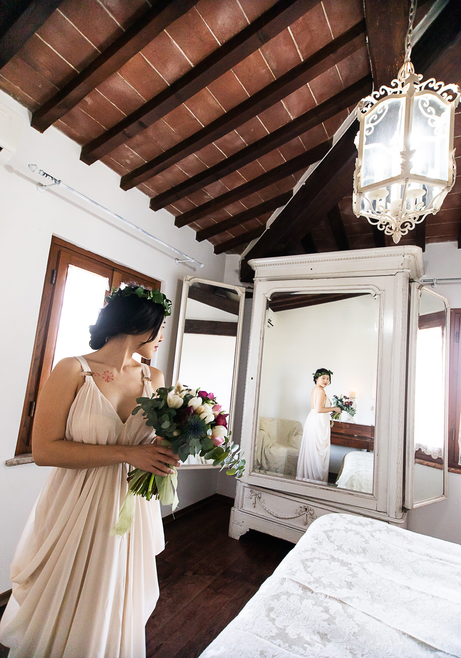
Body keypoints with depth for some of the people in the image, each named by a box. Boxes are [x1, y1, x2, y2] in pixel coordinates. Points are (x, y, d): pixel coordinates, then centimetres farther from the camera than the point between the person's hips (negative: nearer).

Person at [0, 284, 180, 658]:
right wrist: (127, 453, -23)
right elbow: (44, 450, -17)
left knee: (118, 608, 19)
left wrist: (170, 449, -10)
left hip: (131, 509, 4)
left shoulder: (154, 379, 2)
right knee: (63, 612, 15)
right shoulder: (73, 371, -12)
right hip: (77, 508, -3)